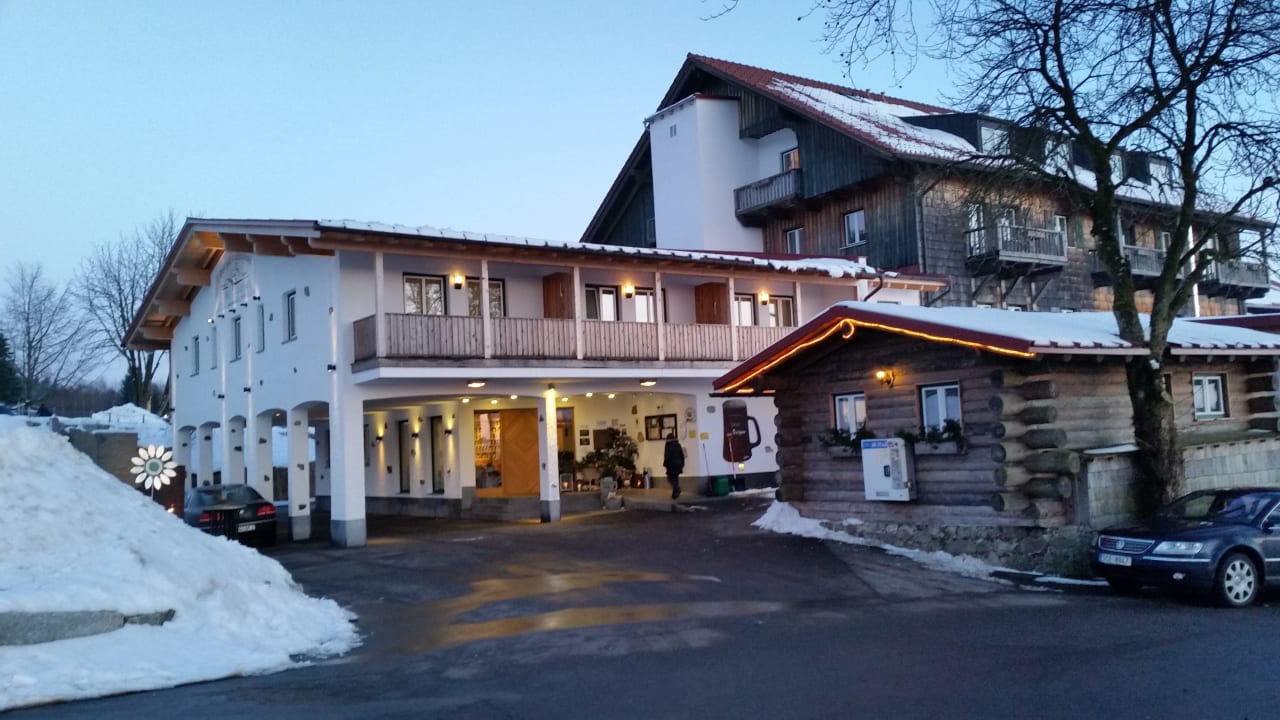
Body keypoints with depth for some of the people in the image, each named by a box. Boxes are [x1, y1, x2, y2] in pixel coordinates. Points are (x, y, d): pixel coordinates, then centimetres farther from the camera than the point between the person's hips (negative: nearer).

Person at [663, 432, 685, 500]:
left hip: (671, 465, -6)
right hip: (678, 465, 6)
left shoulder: (668, 446, -11)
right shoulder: (678, 445, 7)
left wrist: (665, 464, -2)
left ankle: (677, 489, -16)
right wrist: (682, 464, 17)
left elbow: (667, 456, -15)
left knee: (670, 478, 5)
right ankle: (675, 493, 12)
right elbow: (682, 456, 10)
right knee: (675, 478, 13)